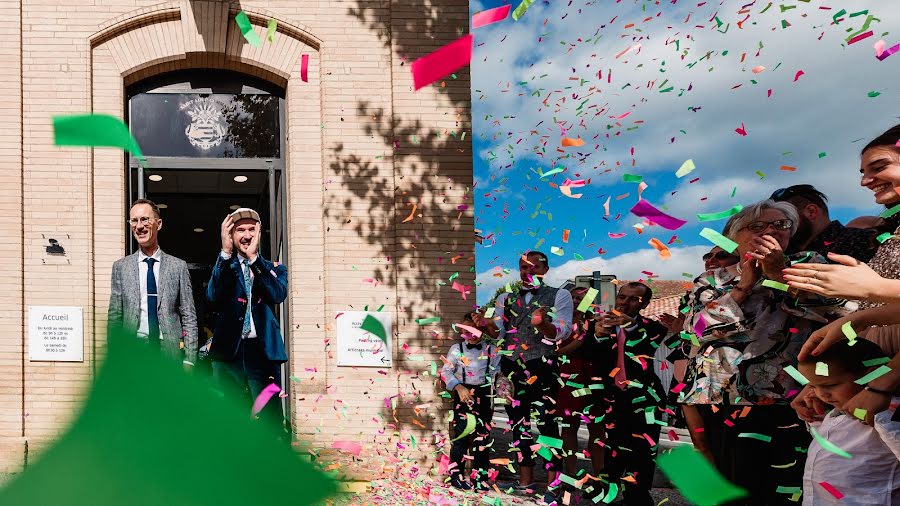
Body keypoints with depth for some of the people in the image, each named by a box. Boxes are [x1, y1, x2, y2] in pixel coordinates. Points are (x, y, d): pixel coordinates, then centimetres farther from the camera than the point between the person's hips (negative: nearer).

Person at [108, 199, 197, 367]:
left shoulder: (178, 266, 5)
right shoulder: (121, 267, 8)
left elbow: (189, 317, 5)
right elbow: (114, 316, 8)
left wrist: (189, 360, -2)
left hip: (170, 352, 0)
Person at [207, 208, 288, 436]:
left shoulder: (275, 269, 14)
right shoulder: (225, 267, 12)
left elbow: (278, 295, -8)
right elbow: (213, 298, -9)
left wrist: (254, 258, -10)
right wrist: (225, 252, -14)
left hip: (263, 351, -1)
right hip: (229, 351, 1)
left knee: (270, 421, -5)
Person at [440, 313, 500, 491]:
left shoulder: (491, 350, 5)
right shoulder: (456, 349, 3)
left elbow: (498, 372, 3)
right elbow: (446, 371, -1)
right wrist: (458, 387, -15)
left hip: (483, 396, 1)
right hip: (463, 395, -1)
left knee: (482, 436, 5)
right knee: (461, 435, -3)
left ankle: (480, 477, 13)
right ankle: (457, 475, 7)